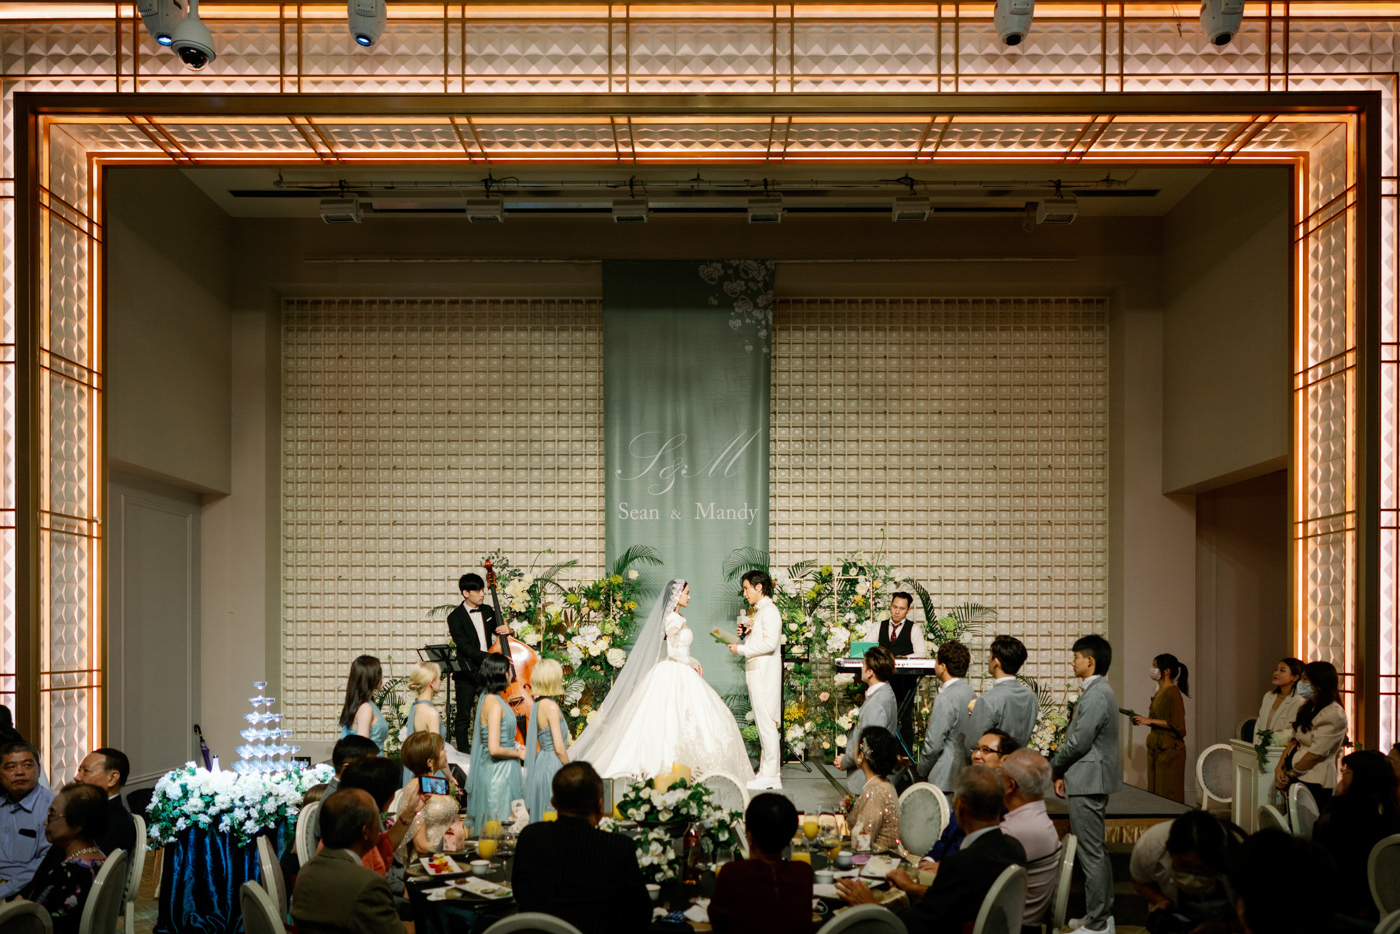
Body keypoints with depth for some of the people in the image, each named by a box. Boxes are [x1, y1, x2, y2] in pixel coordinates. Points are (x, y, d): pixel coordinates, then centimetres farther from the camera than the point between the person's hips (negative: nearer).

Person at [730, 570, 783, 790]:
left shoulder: (769, 611, -12)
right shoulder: (760, 612, 20)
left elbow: (769, 642, -23)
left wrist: (741, 649, -17)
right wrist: (745, 634, 7)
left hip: (764, 675, -10)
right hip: (756, 673, 10)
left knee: (766, 723, -9)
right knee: (763, 724, 11)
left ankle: (770, 775, -8)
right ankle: (766, 772, 14)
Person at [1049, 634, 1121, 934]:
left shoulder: (1096, 696, -20)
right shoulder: (1097, 691, 14)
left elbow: (1079, 742, -21)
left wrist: (1054, 766, -4)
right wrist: (1063, 773, 13)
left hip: (1088, 784, -11)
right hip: (1091, 781, 11)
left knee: (1092, 854, -6)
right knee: (1096, 852, 18)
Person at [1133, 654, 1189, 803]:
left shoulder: (1173, 693, -13)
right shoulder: (1159, 692, 15)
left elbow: (1177, 724, -19)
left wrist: (1150, 721, -17)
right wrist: (1143, 721, 10)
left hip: (1169, 749, -9)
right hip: (1156, 748, 9)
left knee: (1168, 794, -6)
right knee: (1155, 790, 9)